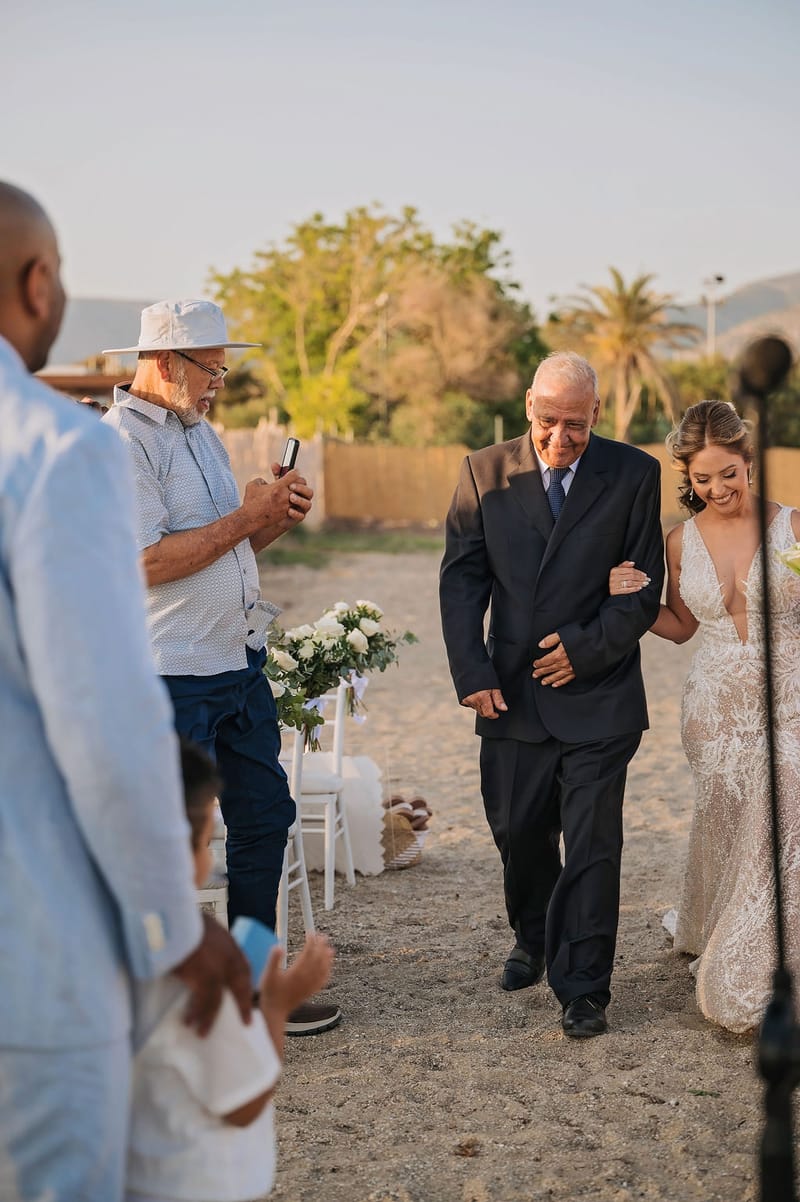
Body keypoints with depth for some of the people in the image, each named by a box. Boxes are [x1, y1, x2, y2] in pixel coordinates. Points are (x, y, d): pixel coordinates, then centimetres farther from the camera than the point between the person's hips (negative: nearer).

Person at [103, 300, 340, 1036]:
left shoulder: (203, 434, 16)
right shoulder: (122, 441, -13)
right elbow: (147, 562, -22)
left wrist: (277, 518, 3)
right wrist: (244, 518, -14)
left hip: (239, 664, 9)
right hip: (171, 678, -9)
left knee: (265, 814, 14)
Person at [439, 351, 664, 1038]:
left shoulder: (634, 476, -1)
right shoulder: (485, 474, 3)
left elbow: (646, 587, 0)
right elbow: (461, 580, 1)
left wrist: (587, 647, -12)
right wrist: (473, 673, -8)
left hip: (598, 694, -2)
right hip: (512, 696, 2)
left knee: (592, 843, -1)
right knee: (518, 834, 13)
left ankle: (583, 987, 11)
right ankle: (534, 943, 38)